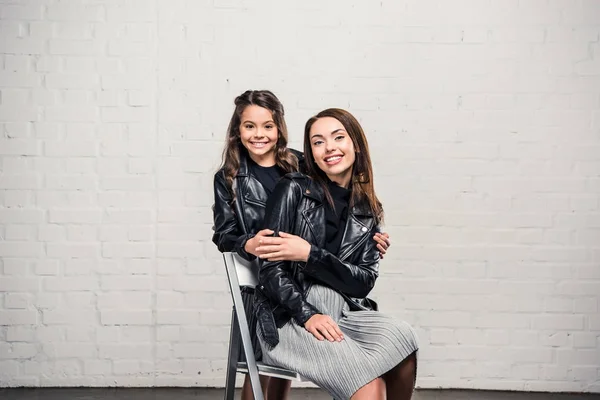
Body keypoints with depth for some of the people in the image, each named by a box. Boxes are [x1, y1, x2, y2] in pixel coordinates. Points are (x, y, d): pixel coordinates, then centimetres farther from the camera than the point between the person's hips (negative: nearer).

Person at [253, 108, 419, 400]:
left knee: (402, 339, -28)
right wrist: (307, 315, -21)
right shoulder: (293, 190, -1)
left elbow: (364, 281, 1)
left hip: (343, 312, 5)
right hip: (288, 317, -4)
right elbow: (270, 267, -7)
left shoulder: (369, 210, 11)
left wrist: (309, 254, -12)